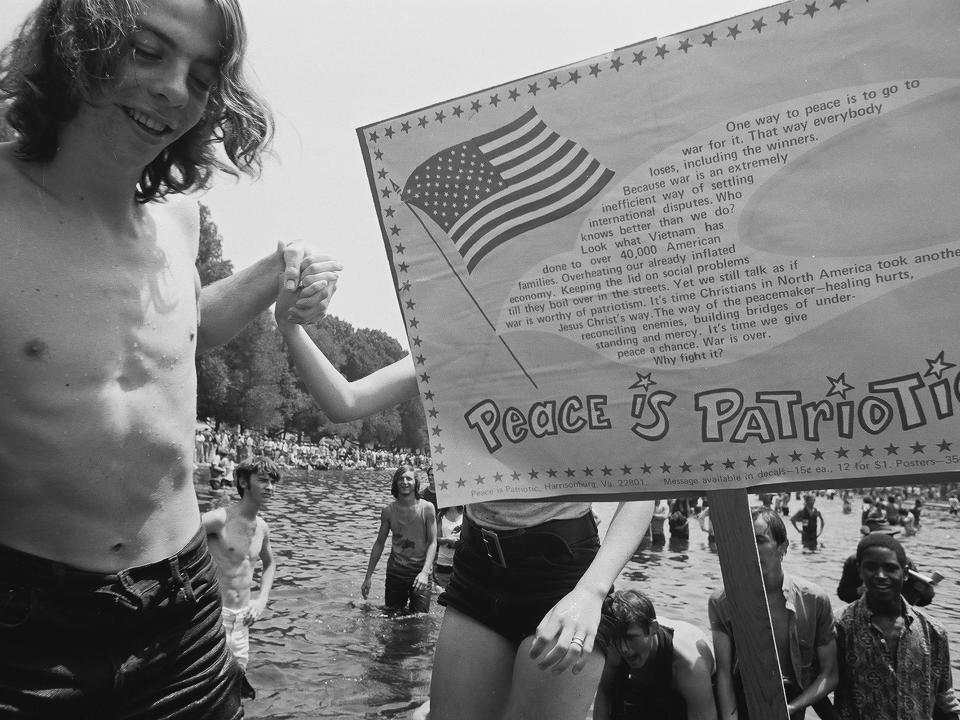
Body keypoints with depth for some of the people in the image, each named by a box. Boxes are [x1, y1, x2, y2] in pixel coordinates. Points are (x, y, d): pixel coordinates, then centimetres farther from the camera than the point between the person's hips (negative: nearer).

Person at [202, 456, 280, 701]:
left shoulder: (262, 527, 6)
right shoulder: (220, 519, -17)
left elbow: (269, 564, 24)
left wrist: (262, 599, 8)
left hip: (242, 617, 7)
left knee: (238, 676, 14)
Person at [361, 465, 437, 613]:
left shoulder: (426, 508, -7)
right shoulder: (388, 510, -1)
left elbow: (432, 543, -8)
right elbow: (379, 543, 8)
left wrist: (424, 572, -21)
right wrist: (368, 577, 8)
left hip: (420, 570, -2)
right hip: (395, 571, 2)